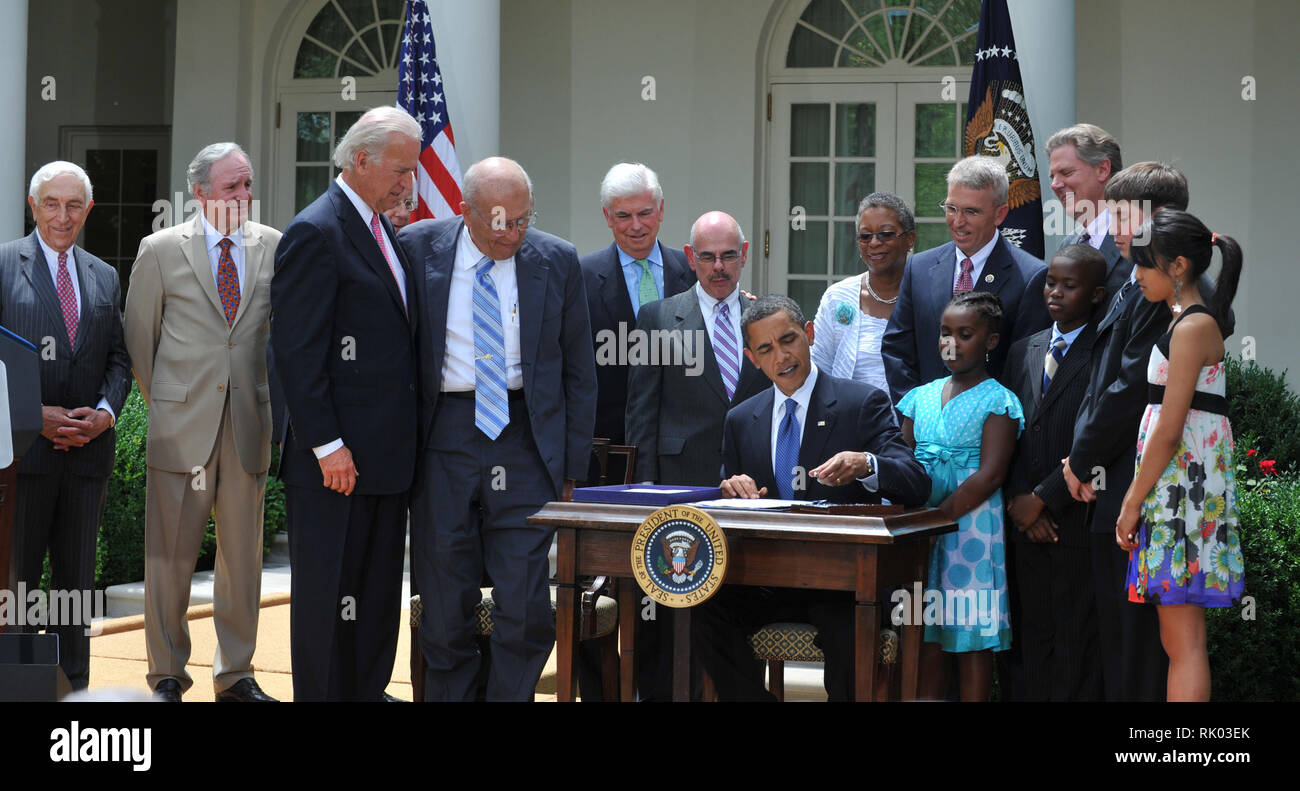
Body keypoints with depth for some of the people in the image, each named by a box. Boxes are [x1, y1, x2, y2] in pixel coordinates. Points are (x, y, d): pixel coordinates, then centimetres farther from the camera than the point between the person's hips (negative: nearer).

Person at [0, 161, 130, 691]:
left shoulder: (105, 277, 15)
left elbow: (118, 358, 14)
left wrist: (105, 412, -4)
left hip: (87, 448, 5)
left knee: (77, 576, 9)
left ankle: (73, 688, 16)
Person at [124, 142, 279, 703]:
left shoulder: (275, 247, 6)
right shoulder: (161, 250, 1)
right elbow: (139, 335, 8)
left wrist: (267, 403, 11)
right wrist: (161, 401, 10)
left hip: (249, 424, 2)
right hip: (181, 424, -2)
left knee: (243, 556, 7)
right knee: (170, 555, 1)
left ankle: (236, 674, 17)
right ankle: (167, 674, 13)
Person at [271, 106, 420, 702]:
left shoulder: (383, 231, 16)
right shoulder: (315, 233, -13)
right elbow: (296, 351, -17)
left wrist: (404, 440, 15)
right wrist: (326, 445, -20)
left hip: (385, 453, 9)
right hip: (339, 457, -9)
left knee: (379, 592, 14)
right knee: (329, 594, -1)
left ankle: (368, 691, 22)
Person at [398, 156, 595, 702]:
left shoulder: (556, 262, 3)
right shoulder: (418, 248, 1)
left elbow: (579, 372, 9)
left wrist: (573, 468, 5)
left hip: (525, 439, 0)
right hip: (442, 437, 0)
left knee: (527, 613, -4)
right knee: (445, 614, 5)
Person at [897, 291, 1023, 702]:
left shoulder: (999, 401, -2)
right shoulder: (921, 397, 15)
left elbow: (990, 474, -12)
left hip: (972, 526, -5)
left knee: (972, 637, -2)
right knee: (927, 635, 6)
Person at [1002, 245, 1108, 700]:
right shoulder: (1023, 351, 15)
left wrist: (1042, 498, -11)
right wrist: (1019, 499, -2)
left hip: (1077, 522, -6)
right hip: (1029, 524, 6)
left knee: (1075, 639, -4)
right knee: (1035, 634, 8)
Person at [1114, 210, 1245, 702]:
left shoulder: (1193, 326, -13)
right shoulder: (1186, 321, 17)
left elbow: (1170, 431, -17)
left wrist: (1133, 503, -13)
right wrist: (1136, 494, 19)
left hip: (1184, 486, -10)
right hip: (1175, 486, 10)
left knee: (1184, 640, -9)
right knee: (1176, 638, 13)